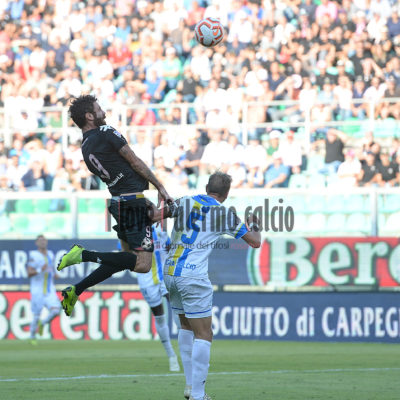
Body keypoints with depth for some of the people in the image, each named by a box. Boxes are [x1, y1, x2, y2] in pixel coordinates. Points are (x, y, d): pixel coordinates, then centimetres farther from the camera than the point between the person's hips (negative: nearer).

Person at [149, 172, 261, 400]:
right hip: (193, 276, -6)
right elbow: (255, 242, 9)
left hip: (170, 272, 6)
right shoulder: (226, 214, 2)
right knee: (203, 335, -2)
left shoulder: (185, 202, 9)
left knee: (186, 326, 21)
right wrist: (254, 224, 28)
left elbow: (155, 216, 3)